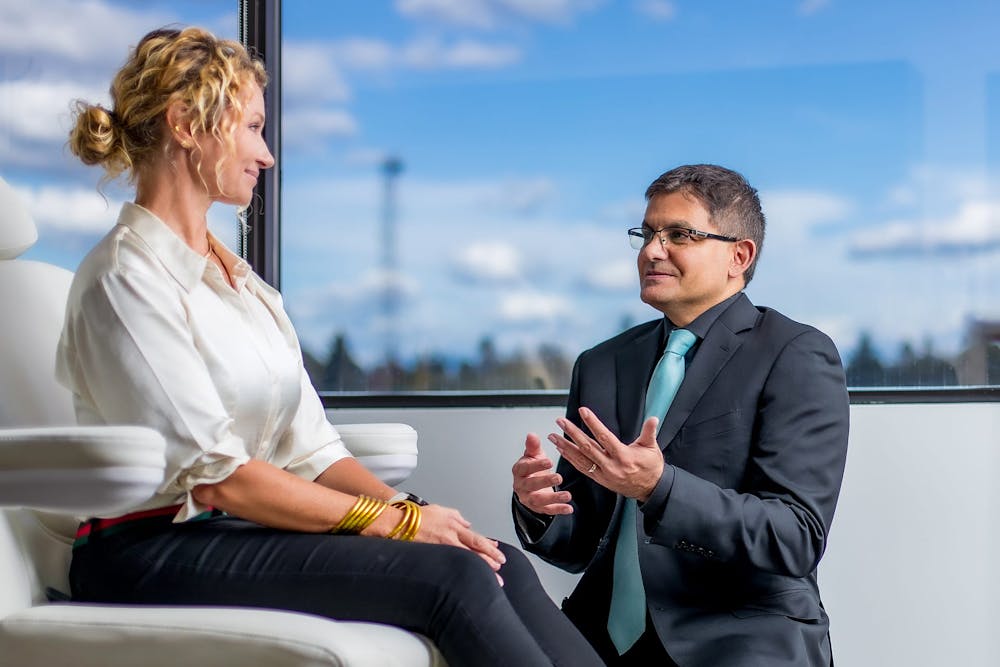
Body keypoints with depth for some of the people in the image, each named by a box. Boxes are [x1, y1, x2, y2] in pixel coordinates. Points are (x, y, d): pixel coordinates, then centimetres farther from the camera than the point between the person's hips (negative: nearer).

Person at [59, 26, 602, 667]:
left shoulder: (237, 277, 18)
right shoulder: (125, 278, -9)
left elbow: (308, 447, 12)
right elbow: (213, 473, -16)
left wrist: (405, 508, -6)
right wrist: (390, 520, -16)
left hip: (247, 527, 8)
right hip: (155, 551, -8)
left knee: (502, 565, -14)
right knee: (450, 577, -24)